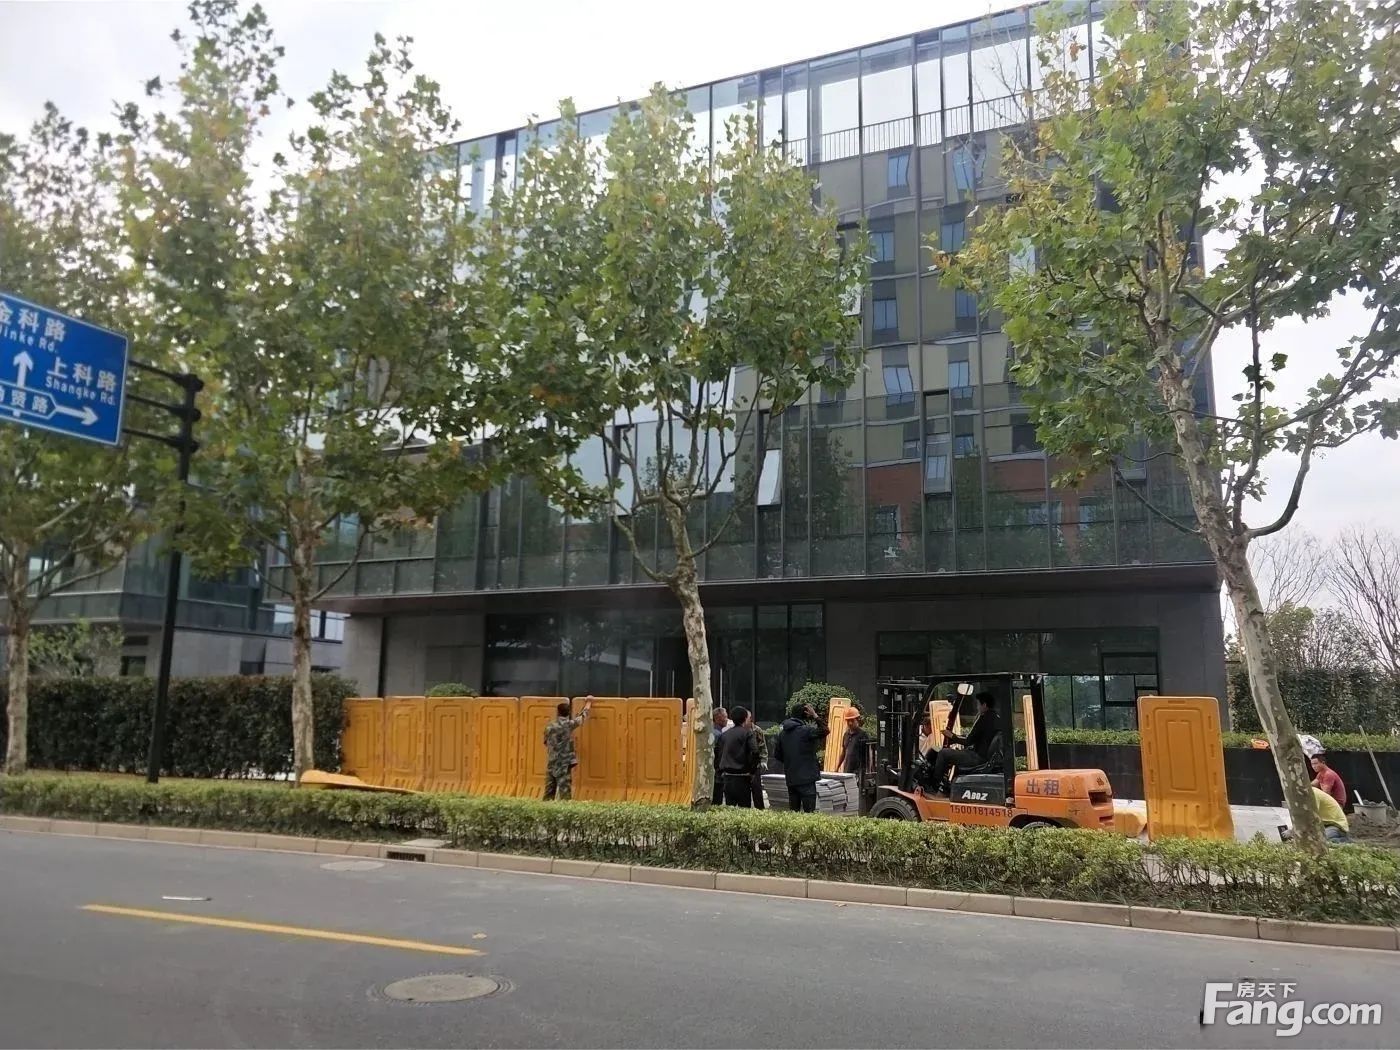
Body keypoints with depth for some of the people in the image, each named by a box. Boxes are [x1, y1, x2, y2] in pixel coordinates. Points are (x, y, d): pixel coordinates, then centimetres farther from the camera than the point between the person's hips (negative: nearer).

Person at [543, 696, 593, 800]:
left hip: (551, 764, 3)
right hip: (564, 764, -3)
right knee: (565, 793, -4)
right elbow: (583, 717, 10)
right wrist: (588, 703, 28)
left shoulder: (549, 727, 2)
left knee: (549, 794, 9)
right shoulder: (569, 724, -6)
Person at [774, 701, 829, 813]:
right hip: (806, 778, -6)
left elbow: (777, 755, 13)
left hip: (790, 778, 7)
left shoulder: (783, 733, 7)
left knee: (793, 811, 12)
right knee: (809, 811, -4)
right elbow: (825, 731, -9)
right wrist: (815, 716, -8)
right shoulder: (806, 730, -14)